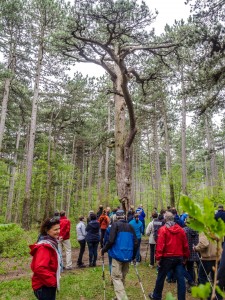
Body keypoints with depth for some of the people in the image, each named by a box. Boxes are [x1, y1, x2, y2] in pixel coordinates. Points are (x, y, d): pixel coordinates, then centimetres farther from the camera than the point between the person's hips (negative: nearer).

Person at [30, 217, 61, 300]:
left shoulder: (52, 243, 6)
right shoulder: (45, 247, -24)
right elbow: (39, 268, -34)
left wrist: (53, 280, 13)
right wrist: (53, 281, -23)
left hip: (48, 285, 9)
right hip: (44, 287, -9)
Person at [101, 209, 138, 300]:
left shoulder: (115, 224, -6)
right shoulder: (130, 226, 9)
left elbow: (111, 240, -15)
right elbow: (135, 242, 7)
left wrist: (104, 250, 0)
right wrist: (133, 255, 19)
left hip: (118, 255, -5)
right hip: (128, 256, 6)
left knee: (116, 277, -2)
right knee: (122, 277, 18)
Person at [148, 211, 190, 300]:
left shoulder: (163, 229, -10)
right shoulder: (181, 229, 3)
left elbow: (160, 245, -16)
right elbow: (185, 244, 7)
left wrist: (158, 257, -12)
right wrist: (185, 256, 16)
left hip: (167, 257, -3)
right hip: (179, 257, 4)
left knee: (161, 277, 12)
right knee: (180, 278, 7)